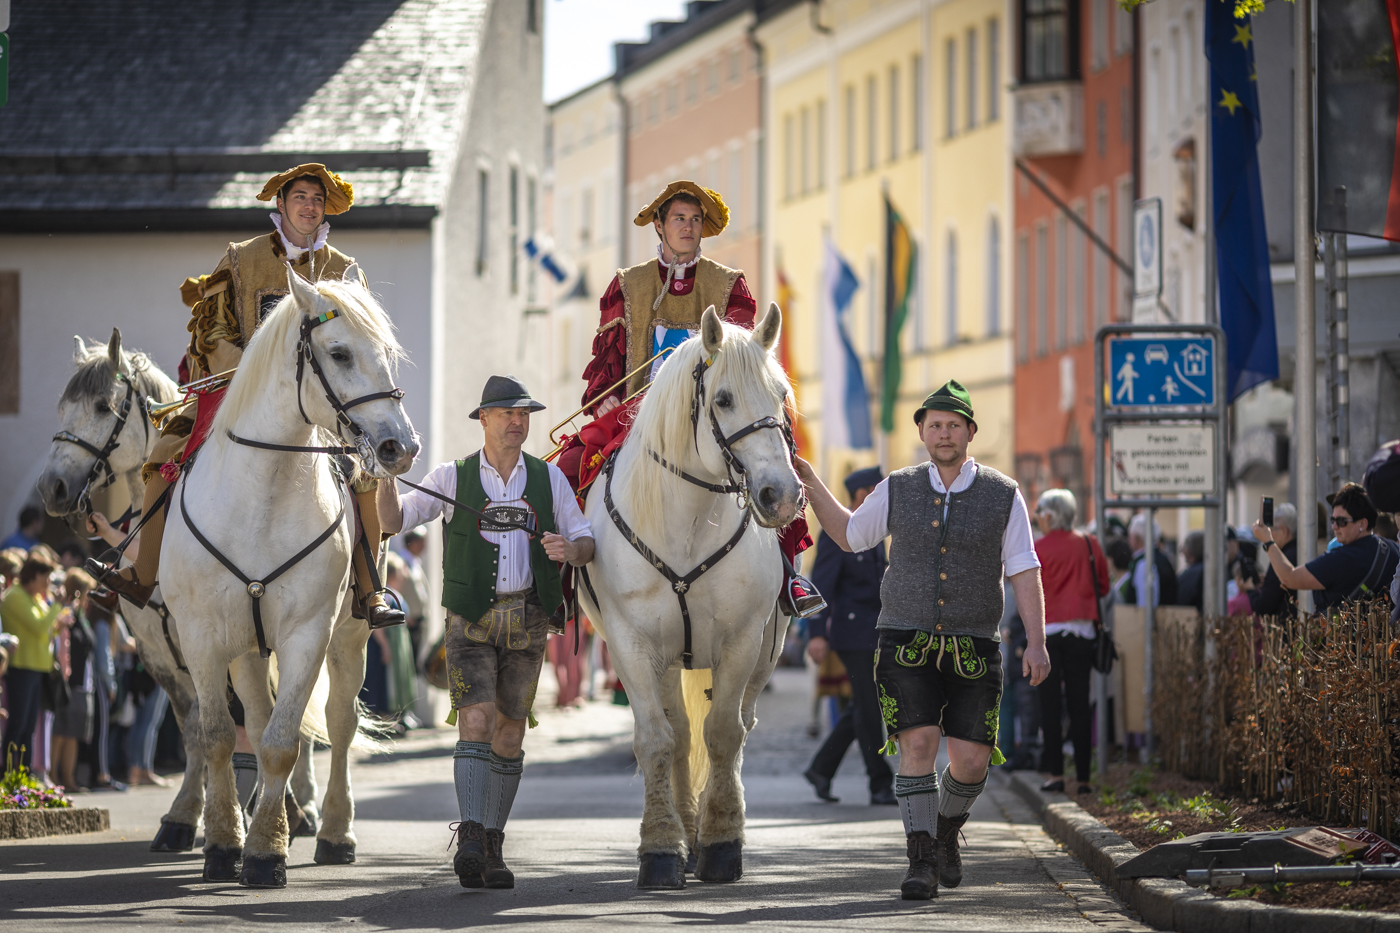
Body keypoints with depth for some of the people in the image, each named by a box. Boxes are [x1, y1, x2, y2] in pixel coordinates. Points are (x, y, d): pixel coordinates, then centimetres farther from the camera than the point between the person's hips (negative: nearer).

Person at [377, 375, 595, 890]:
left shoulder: (549, 478, 7)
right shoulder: (452, 478, 1)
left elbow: (586, 544, 9)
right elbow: (394, 521, -5)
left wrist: (569, 549, -15)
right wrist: (386, 477, -23)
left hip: (528, 619, 3)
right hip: (472, 619, -3)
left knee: (509, 732, 7)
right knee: (475, 722, -17)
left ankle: (491, 848, 17)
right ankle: (469, 841, -25)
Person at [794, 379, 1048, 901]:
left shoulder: (1003, 496, 2)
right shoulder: (898, 491, 6)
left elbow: (1025, 574, 0)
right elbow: (849, 536, 21)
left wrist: (1036, 643, -10)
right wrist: (810, 483, 14)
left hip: (973, 652, 0)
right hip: (906, 644, 0)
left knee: (972, 761, -4)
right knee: (918, 745, -15)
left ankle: (947, 828, 28)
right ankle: (922, 862, -10)